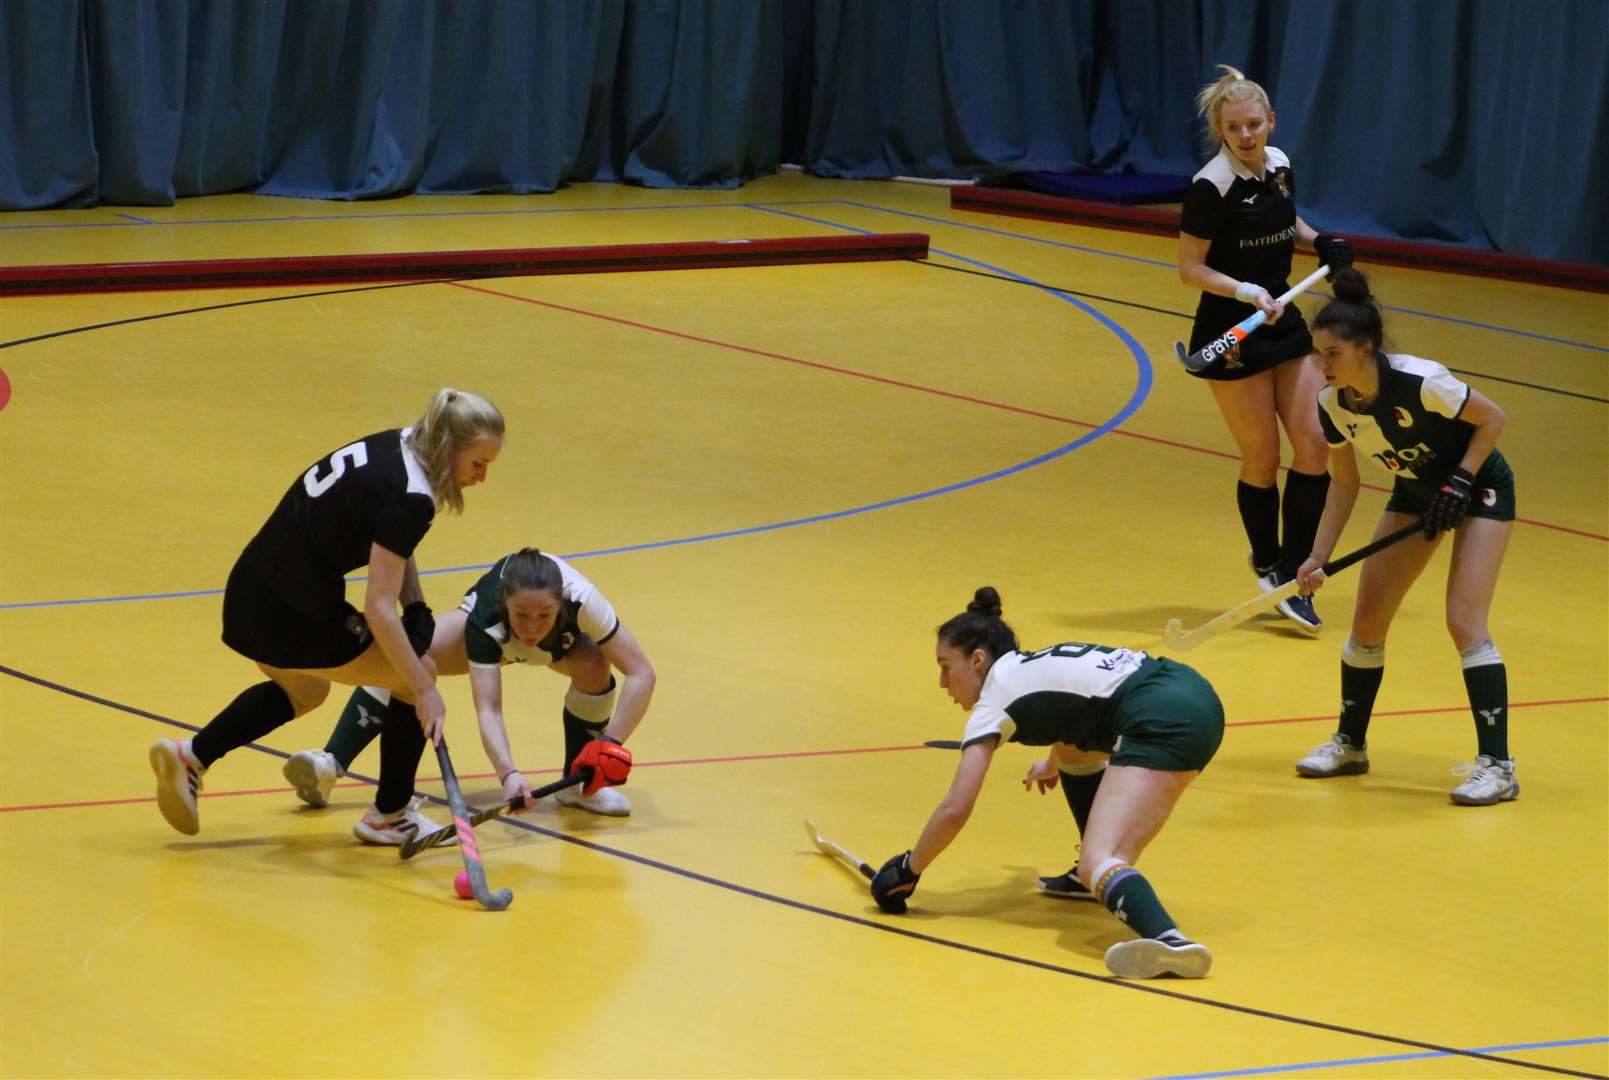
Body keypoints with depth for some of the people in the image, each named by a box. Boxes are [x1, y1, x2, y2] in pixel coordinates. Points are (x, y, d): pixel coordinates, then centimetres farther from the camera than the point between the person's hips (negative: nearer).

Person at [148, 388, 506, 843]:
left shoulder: (396, 446, 3)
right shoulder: (409, 498, -24)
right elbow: (378, 610, -25)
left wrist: (415, 606, 7)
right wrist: (424, 689, -20)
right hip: (291, 615, -9)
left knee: (304, 691, 35)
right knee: (414, 680, 7)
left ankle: (189, 755, 29)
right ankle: (389, 816, 20)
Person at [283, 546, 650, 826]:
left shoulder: (581, 602, -43)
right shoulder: (486, 617, -43)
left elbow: (641, 674, -39)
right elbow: (488, 708, -48)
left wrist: (612, 741, -50)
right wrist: (508, 773, -65)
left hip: (564, 642, 0)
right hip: (493, 635, 0)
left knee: (594, 667, -35)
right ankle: (329, 765, -17)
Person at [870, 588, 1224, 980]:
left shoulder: (997, 696, 6)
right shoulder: (1039, 664, 30)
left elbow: (955, 809, 0)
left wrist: (909, 869, 13)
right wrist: (1053, 765, 73)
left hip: (1162, 723, -9)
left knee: (1099, 865, -23)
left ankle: (1168, 940, -54)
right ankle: (1094, 877, 29)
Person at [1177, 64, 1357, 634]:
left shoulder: (1279, 165, 1)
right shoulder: (1211, 187, -19)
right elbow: (1190, 268, -15)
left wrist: (1318, 241, 2)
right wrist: (1245, 292, -27)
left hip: (1284, 320, 7)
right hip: (1231, 333, -7)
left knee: (1313, 444, 0)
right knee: (1262, 457, 0)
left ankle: (1290, 573, 9)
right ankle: (1267, 565, 21)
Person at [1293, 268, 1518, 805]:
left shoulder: (1419, 383, -34)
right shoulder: (1333, 404, -15)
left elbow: (1493, 418, -19)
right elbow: (1344, 484, -1)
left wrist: (1458, 483, -25)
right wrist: (1319, 556, -9)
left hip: (1478, 485, -6)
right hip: (1415, 492, 6)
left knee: (1463, 621, -18)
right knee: (1367, 620, 4)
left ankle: (1497, 765, -13)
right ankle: (1350, 744, 23)